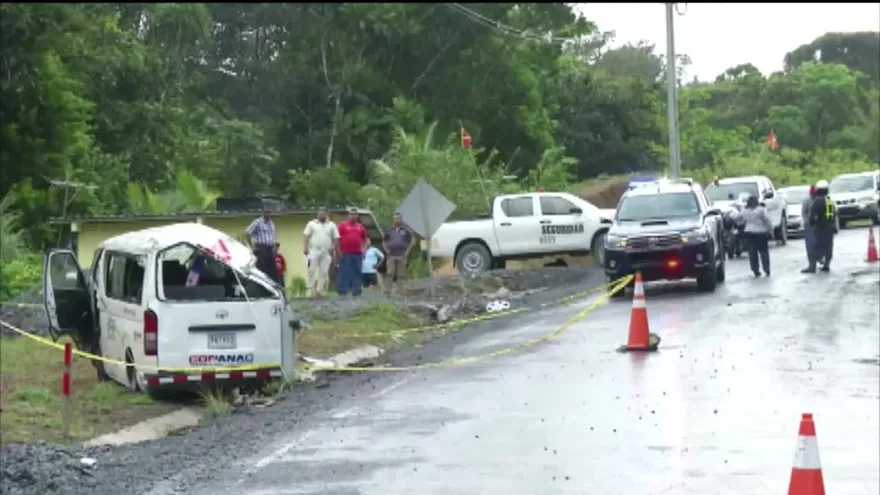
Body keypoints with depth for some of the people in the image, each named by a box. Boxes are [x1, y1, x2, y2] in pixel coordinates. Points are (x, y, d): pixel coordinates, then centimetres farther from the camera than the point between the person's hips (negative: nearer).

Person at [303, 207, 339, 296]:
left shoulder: (332, 225, 12)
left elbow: (336, 238, 10)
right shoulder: (311, 224, 9)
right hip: (313, 251, -2)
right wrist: (305, 247, -9)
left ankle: (320, 291, 5)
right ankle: (310, 289, -3)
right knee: (311, 271, -8)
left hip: (326, 253, 2)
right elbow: (306, 236, 3)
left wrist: (333, 247, -4)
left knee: (324, 272, 0)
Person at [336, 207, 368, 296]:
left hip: (357, 254, 4)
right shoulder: (343, 225, 3)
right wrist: (339, 250, -6)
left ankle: (356, 290, 10)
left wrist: (364, 249, 8)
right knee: (344, 272, -3)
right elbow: (338, 238, 1)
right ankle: (342, 290, 0)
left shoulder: (360, 227, 13)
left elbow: (365, 239, 19)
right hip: (345, 254, -4)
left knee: (357, 272, 5)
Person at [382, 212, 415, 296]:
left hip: (402, 256, -1)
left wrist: (408, 250, -2)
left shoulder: (405, 230, 7)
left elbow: (413, 240, 7)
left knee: (401, 275, 1)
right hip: (391, 256, 1)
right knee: (390, 274, -7)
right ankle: (387, 291, -8)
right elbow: (384, 241, 22)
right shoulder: (389, 231, 12)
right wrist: (386, 250, 6)